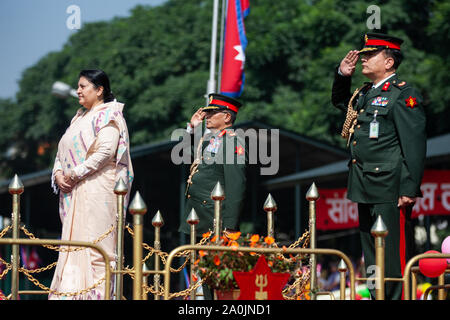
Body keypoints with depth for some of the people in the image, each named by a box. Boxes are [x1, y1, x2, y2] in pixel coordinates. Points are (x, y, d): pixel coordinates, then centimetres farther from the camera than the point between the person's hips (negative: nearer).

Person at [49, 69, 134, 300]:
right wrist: (58, 173, 2)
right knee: (73, 242, 3)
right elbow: (63, 151, 21)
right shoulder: (80, 117, 22)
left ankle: (99, 293, -11)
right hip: (73, 192, 8)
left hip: (97, 190, -8)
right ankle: (72, 292, 2)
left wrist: (75, 174, -17)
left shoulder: (108, 116, -4)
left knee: (95, 243, -11)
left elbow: (106, 152, -17)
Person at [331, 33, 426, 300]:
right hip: (367, 188, 9)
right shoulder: (365, 94, 17)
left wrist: (409, 189, -20)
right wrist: (342, 75, 20)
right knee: (372, 258, 13)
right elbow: (340, 101, 40)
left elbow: (415, 145, -14)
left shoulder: (404, 94, -9)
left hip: (390, 191, -9)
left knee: (393, 255, -9)